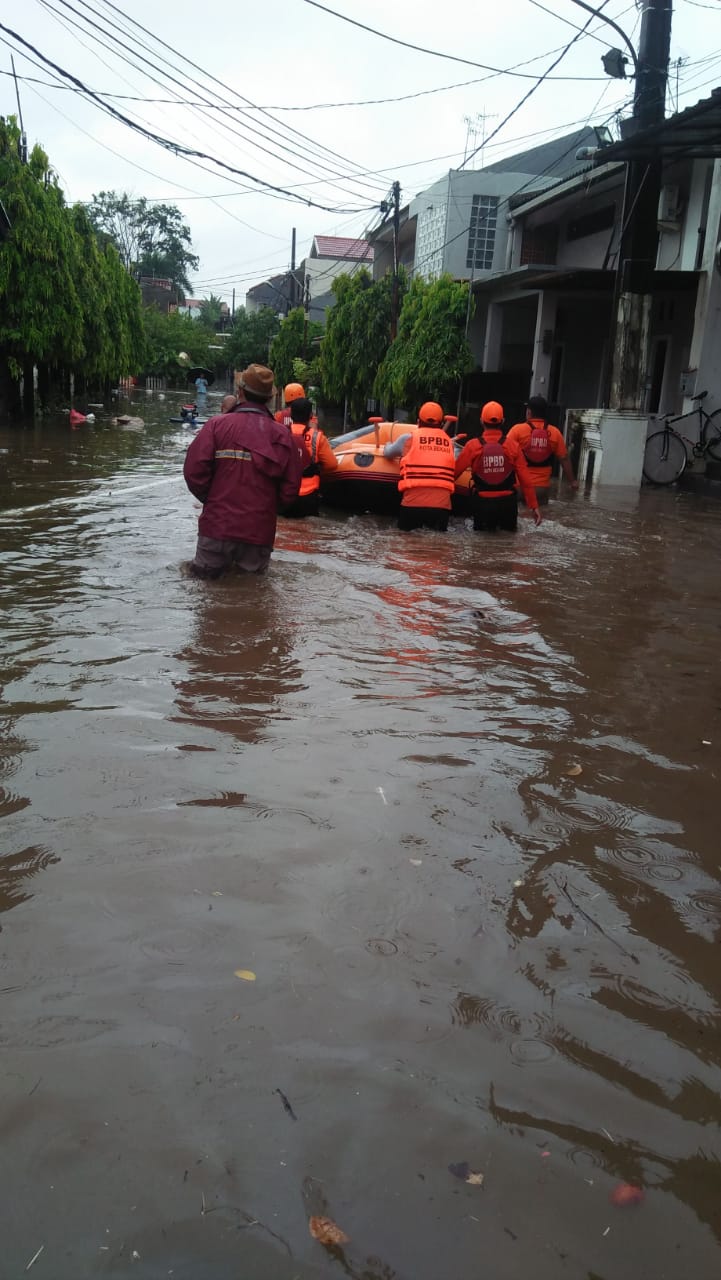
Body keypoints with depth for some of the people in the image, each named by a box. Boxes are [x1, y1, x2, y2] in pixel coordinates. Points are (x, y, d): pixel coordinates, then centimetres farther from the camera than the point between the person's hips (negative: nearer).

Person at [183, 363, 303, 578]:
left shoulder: (217, 424, -5)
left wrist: (211, 499, 9)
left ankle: (214, 563, -5)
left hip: (218, 523, -1)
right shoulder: (282, 434, -3)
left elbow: (194, 470, -9)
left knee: (202, 572, 17)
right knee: (254, 574, 19)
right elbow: (291, 486, -3)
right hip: (260, 528, 1)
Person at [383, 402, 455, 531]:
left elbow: (387, 453, 24)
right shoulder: (448, 441, 13)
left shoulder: (409, 438, 8)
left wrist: (389, 444, 49)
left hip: (414, 502, -2)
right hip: (442, 504, 2)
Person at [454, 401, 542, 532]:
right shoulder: (513, 447, -6)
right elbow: (525, 479, -6)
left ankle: (483, 526, 2)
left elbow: (454, 472, -3)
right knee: (508, 529, 27)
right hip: (506, 502, 1)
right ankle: (506, 526, 4)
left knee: (481, 529, 25)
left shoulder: (473, 446, -8)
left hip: (483, 502, -1)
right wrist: (534, 506, 1)